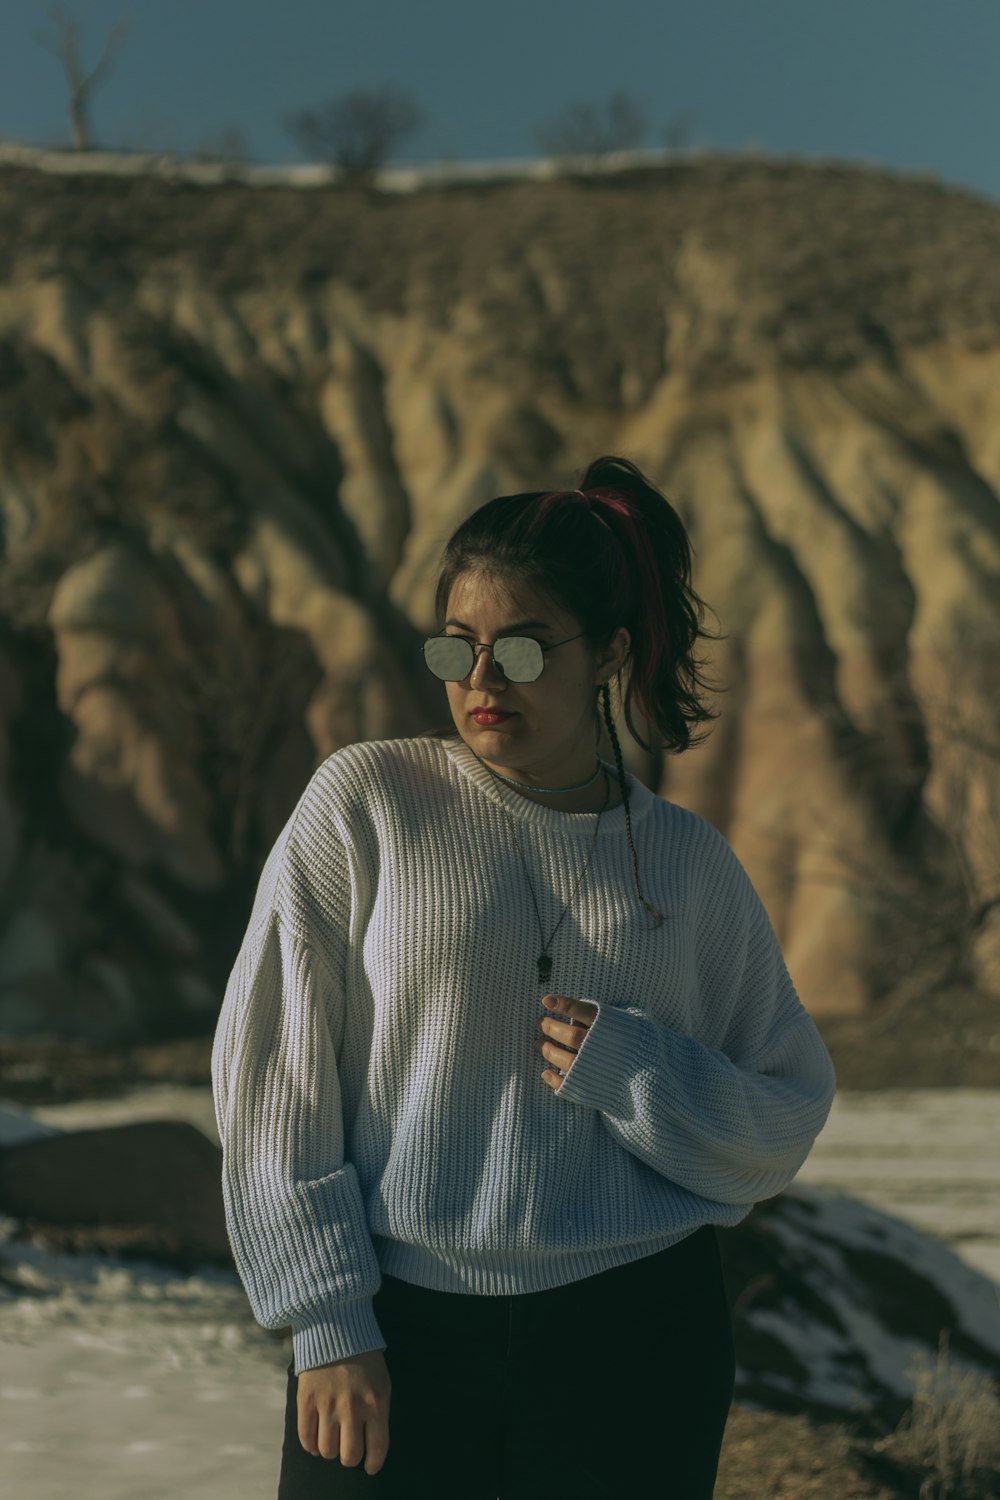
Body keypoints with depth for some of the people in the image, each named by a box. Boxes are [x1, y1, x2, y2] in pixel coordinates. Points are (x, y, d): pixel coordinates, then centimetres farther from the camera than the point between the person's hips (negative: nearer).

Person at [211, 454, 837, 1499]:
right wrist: (326, 1327, -7)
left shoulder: (690, 864, 6)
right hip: (396, 1342, -1)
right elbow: (270, 1068, -3)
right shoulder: (364, 803, -1)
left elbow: (783, 1128, 7)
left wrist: (630, 1073, -11)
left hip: (637, 1347, 2)